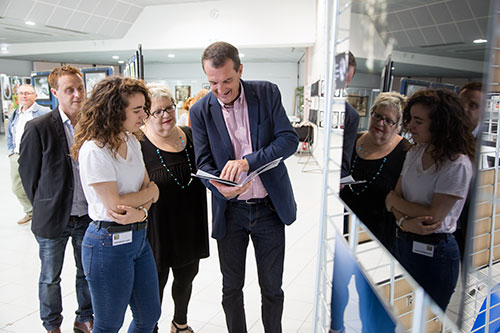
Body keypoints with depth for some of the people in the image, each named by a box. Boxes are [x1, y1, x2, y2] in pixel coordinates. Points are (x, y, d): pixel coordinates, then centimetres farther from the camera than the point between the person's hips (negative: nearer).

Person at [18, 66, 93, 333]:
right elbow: (27, 172, -4)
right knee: (50, 278, 15)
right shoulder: (38, 128, -13)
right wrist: (42, 208, 1)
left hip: (88, 217, 3)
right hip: (54, 219, -3)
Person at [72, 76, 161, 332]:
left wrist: (141, 210, -16)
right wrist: (151, 193, -5)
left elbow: (148, 187, 5)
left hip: (138, 236, 8)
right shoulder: (94, 150, -18)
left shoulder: (132, 142, 7)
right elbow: (115, 202, -20)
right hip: (109, 242, -7)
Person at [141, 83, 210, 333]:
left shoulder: (189, 135, 3)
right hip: (158, 229, -6)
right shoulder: (138, 143, -14)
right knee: (156, 283, 11)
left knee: (187, 277, 23)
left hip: (190, 226, 6)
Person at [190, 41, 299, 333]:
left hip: (269, 207, 0)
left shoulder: (267, 93, -5)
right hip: (230, 211, 1)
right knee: (232, 288, 15)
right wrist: (221, 187, -26)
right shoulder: (201, 110, -5)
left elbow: (290, 139, -12)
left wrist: (248, 161, -27)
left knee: (272, 287, 14)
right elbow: (203, 163, -4)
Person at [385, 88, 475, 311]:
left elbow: (434, 216, -20)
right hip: (403, 242, 6)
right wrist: (405, 222, -18)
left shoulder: (457, 165, -19)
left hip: (434, 253, -6)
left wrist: (394, 201, -9)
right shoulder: (415, 153, 4)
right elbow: (395, 197, 1)